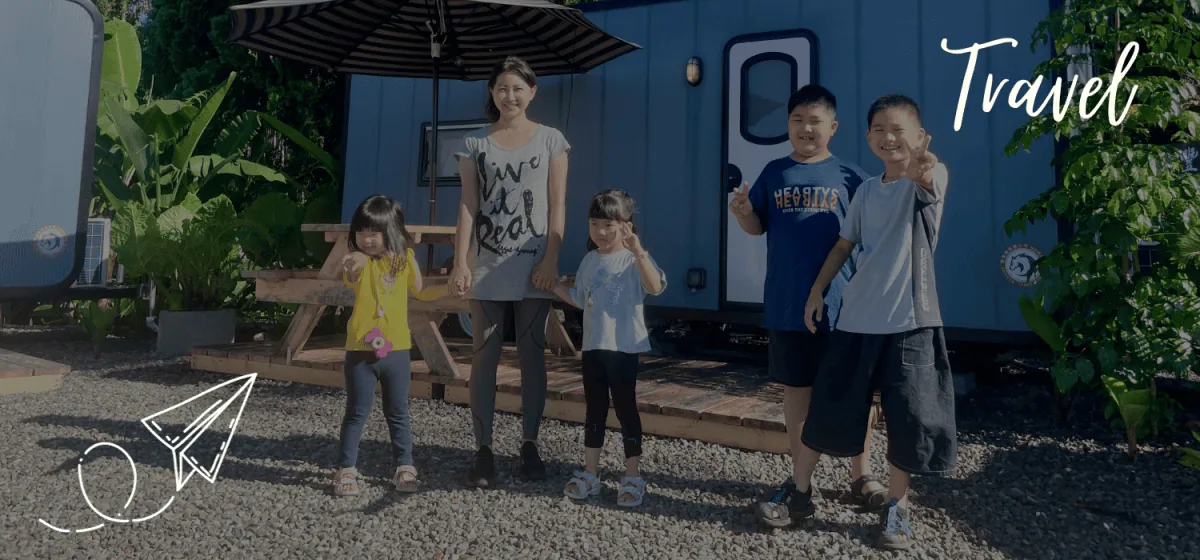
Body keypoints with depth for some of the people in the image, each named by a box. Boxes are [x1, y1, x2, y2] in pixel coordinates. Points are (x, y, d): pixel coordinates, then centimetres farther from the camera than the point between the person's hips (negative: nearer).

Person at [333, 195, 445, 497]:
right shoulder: (359, 261, -7)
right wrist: (353, 264, -55)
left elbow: (421, 291, 18)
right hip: (360, 350, -2)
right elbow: (349, 276, -32)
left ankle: (404, 467, 24)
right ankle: (346, 470, 19)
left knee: (398, 413, 12)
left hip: (396, 350, 2)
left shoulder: (404, 258, 2)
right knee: (356, 413, 7)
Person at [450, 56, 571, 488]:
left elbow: (557, 205, 1)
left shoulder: (550, 140, 6)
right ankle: (484, 450, 8)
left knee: (532, 354, 4)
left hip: (533, 264, -1)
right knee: (484, 356, 1)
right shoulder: (474, 143, 9)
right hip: (488, 264, 1)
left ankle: (530, 445, 14)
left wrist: (551, 260, -9)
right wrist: (460, 262, -5)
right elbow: (468, 205, 4)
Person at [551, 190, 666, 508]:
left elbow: (656, 287, -26)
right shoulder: (589, 261, 10)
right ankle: (590, 473, 24)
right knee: (594, 409, 13)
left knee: (625, 408, 2)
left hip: (624, 347, -6)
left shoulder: (633, 259, -8)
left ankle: (633, 477, 15)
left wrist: (638, 251, -34)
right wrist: (552, 285, 11)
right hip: (593, 345, 6)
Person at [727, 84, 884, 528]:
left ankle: (861, 475, 26)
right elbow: (757, 227, 10)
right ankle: (800, 476, 27)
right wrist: (742, 213, -11)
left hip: (841, 304, -2)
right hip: (786, 305, 2)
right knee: (796, 390, 12)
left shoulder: (849, 176, 1)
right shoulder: (774, 173, 7)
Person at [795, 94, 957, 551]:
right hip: (857, 319, 4)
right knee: (827, 409, 8)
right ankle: (800, 486, 25)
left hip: (910, 321, -3)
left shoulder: (929, 181, -6)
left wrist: (922, 167, -55)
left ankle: (896, 506, 22)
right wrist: (817, 291, 11)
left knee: (908, 419, 1)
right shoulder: (867, 191, 9)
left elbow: (930, 178, -31)